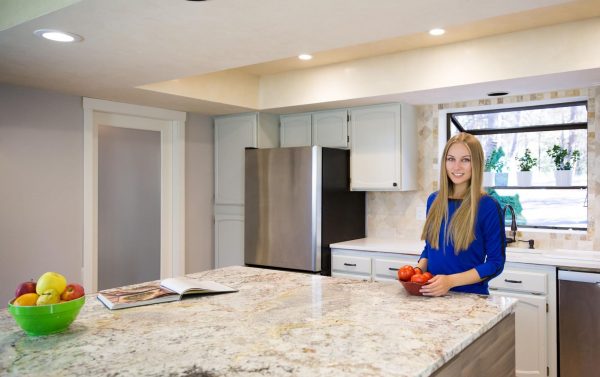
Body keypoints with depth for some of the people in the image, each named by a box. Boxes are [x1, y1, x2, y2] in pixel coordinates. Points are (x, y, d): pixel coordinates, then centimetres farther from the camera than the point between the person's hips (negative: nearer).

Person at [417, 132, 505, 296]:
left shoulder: (488, 206, -10)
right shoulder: (434, 200, 5)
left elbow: (496, 262, -8)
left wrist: (451, 281, -19)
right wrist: (418, 270, -4)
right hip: (433, 294, 4)